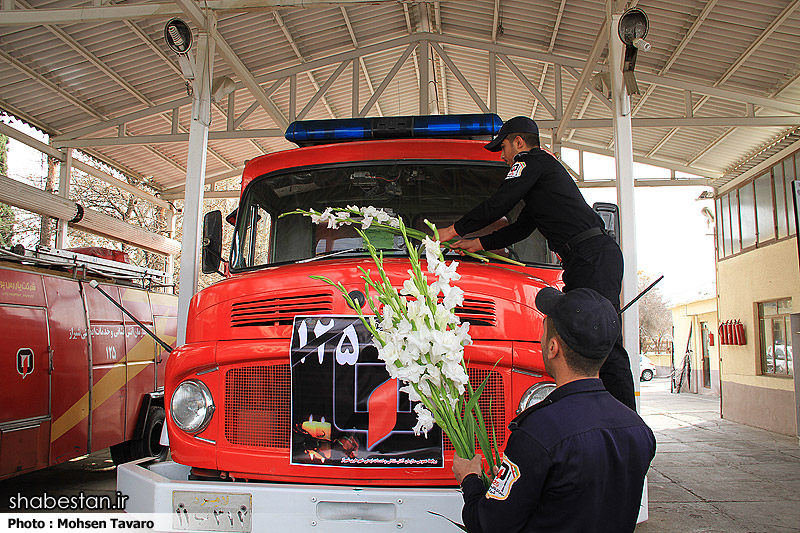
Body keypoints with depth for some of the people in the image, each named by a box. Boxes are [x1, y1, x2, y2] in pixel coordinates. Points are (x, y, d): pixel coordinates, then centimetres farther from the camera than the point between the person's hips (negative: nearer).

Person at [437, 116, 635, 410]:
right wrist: (478, 243, 30)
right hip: (589, 260, 11)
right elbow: (522, 228, 31)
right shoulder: (544, 166, 32)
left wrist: (455, 230, 7)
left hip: (593, 255, -11)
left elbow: (499, 204, -4)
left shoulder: (532, 161, 1)